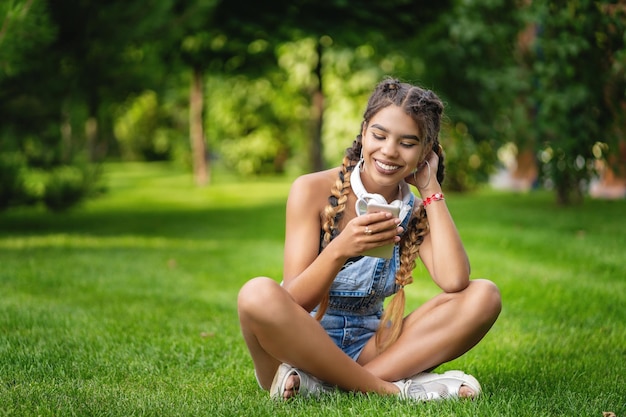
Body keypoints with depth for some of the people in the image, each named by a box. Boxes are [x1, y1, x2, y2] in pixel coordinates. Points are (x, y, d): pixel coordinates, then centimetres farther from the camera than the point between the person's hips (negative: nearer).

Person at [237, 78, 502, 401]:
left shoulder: (417, 211, 3)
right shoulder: (313, 191, -9)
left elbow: (454, 282, -17)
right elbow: (294, 302, -16)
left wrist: (431, 188, -11)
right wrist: (339, 250, -35)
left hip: (370, 349, 4)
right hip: (303, 346, -4)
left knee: (484, 296, -15)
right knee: (258, 294, -35)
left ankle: (322, 384, -25)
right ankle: (392, 389, -24)